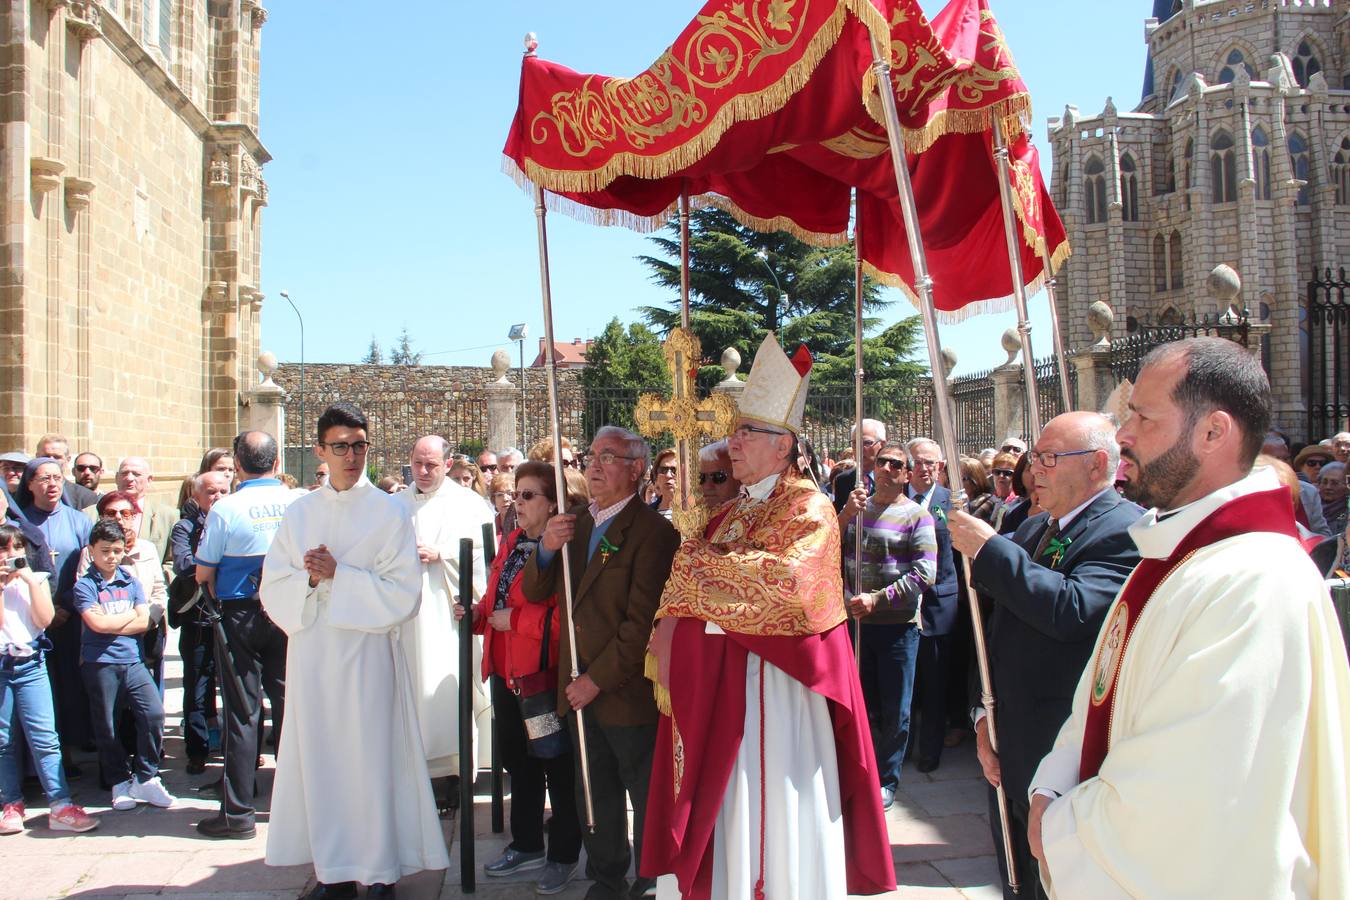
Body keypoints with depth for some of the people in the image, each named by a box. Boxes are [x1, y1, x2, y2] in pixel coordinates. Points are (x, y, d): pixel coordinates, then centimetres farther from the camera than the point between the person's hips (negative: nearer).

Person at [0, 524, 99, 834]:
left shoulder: (37, 579, 9)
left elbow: (45, 618, -5)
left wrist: (30, 580, -8)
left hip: (31, 665, 0)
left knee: (44, 737, -6)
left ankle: (60, 806, -8)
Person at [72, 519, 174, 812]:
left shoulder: (131, 582, 10)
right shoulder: (84, 585, -2)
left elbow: (143, 622, 0)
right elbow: (97, 624, -15)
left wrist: (111, 623, -10)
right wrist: (129, 615, -2)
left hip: (132, 659, 3)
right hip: (100, 663, -3)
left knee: (154, 714, -8)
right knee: (106, 727, 6)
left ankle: (145, 779, 5)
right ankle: (120, 782, 22)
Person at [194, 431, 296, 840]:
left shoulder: (225, 508, -11)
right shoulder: (300, 503, -4)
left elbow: (202, 573, -4)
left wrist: (217, 596, 16)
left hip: (240, 616, -3)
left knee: (242, 710, 2)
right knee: (288, 703, 12)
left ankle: (238, 812, 7)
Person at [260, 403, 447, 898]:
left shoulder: (389, 512, -1)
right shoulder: (300, 512, 10)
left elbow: (403, 595, -8)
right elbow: (273, 590, 7)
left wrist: (339, 575, -15)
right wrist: (309, 579, -13)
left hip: (367, 656, -3)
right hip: (310, 657, 4)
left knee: (371, 761, 0)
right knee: (320, 761, 7)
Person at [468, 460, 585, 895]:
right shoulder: (511, 542, 11)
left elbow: (567, 614, -24)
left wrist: (515, 620, -20)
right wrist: (478, 612, 0)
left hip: (543, 675, -9)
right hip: (505, 671, 9)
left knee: (557, 766, 6)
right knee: (517, 760, 20)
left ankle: (563, 855, 21)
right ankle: (527, 845, 36)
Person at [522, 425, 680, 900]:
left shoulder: (652, 531, -13)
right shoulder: (574, 522, 9)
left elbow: (643, 619, -18)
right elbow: (534, 592, 7)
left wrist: (599, 678, -17)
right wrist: (547, 548, -12)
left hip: (628, 690, -7)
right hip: (579, 687, 7)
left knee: (648, 795, 8)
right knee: (595, 794, 18)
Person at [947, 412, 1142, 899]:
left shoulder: (1127, 532, -14)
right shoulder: (1032, 530, 12)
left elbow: (1073, 611, -31)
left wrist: (988, 547, -23)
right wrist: (984, 714, 6)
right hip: (1008, 757, 8)